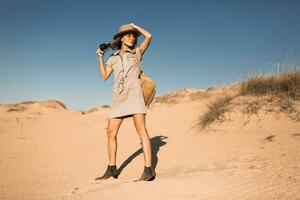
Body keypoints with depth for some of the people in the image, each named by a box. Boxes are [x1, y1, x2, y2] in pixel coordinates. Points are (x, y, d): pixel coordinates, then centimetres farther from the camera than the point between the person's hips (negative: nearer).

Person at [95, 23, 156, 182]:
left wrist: (135, 26, 14)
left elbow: (149, 36, -2)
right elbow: (104, 77, 17)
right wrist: (101, 57, 12)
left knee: (141, 129, -14)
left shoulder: (137, 53, 12)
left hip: (134, 93, -4)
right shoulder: (113, 58, 20)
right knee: (111, 132, 0)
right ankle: (111, 169, 11)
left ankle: (148, 170, -15)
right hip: (118, 97, 4)